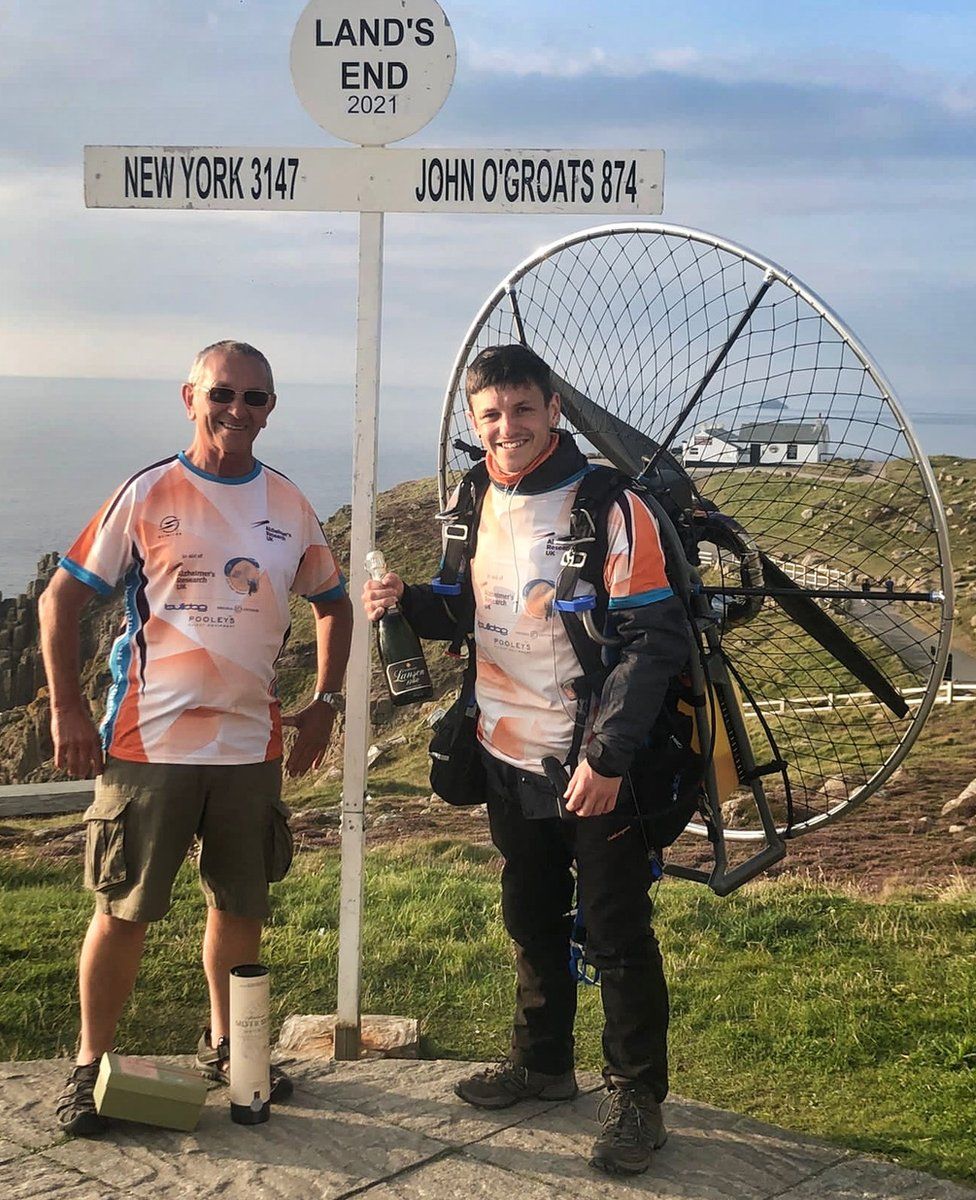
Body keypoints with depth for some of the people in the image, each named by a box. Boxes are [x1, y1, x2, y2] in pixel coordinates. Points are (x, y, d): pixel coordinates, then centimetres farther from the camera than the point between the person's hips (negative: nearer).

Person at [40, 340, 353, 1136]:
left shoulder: (289, 506, 7)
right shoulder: (148, 495, -4)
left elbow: (333, 603, 20)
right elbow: (63, 599, -1)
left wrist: (325, 702, 10)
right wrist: (67, 710, -8)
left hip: (253, 744, 4)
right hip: (147, 742, -4)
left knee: (242, 903, 12)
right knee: (125, 910, 2)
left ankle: (224, 1047, 31)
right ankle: (91, 1064, 18)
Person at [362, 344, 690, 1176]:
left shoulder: (613, 508, -16)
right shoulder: (481, 506, 5)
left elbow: (655, 641, -18)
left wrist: (607, 756, -22)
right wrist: (406, 601, -4)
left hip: (598, 770, -7)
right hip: (509, 761, 7)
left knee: (617, 935, 2)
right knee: (531, 920, 20)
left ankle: (638, 1099, 18)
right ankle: (542, 1063, 38)